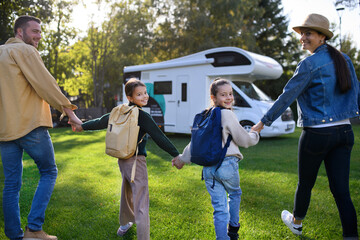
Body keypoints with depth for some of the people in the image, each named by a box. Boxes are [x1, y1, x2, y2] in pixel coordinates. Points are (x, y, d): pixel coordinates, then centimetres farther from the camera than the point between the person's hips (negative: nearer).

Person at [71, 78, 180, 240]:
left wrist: (82, 126, 33)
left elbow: (101, 121, 17)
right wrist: (176, 154, -10)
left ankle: (124, 225, 47)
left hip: (122, 159, 8)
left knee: (127, 193, 28)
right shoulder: (143, 116, -14)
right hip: (136, 160, -8)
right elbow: (159, 137, -15)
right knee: (141, 202, -6)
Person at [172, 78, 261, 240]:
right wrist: (255, 135, 17)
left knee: (219, 207, 8)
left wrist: (182, 159, 26)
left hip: (208, 168, 4)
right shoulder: (227, 115, -10)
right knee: (235, 194, 25)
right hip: (227, 164, -4)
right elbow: (244, 140, -4)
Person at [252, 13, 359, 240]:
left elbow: (287, 96, -12)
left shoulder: (310, 64, -11)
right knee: (341, 190, 8)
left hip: (317, 134, -6)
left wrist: (264, 122, -7)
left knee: (305, 184, 15)